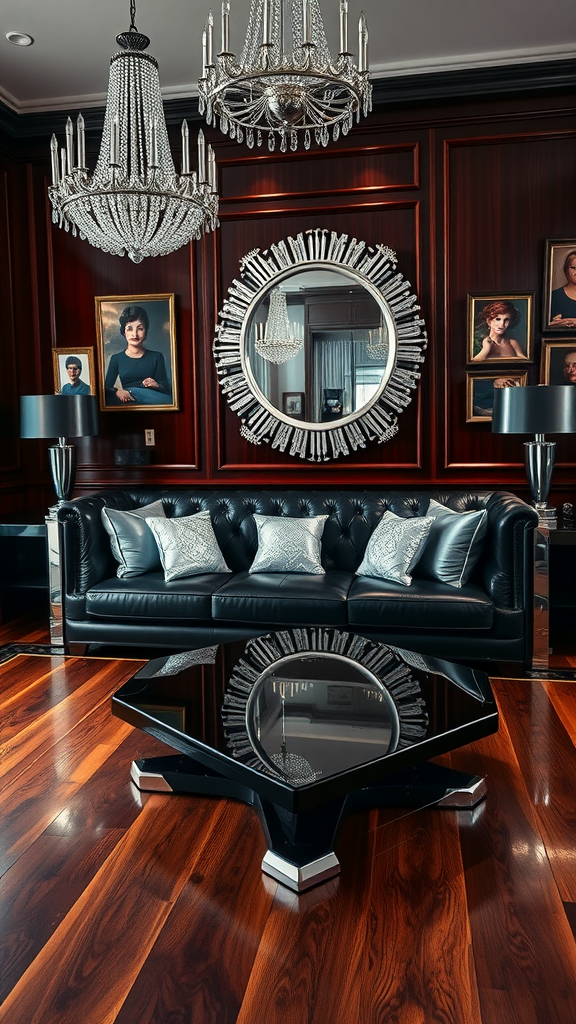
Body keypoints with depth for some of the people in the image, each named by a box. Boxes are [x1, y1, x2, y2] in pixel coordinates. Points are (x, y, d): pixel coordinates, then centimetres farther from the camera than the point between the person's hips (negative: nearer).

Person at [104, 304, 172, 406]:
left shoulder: (156, 357, 18)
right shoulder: (116, 358, 18)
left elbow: (166, 387, 8)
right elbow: (106, 388, 7)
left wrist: (157, 385, -17)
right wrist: (117, 391, -18)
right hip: (128, 402, -1)